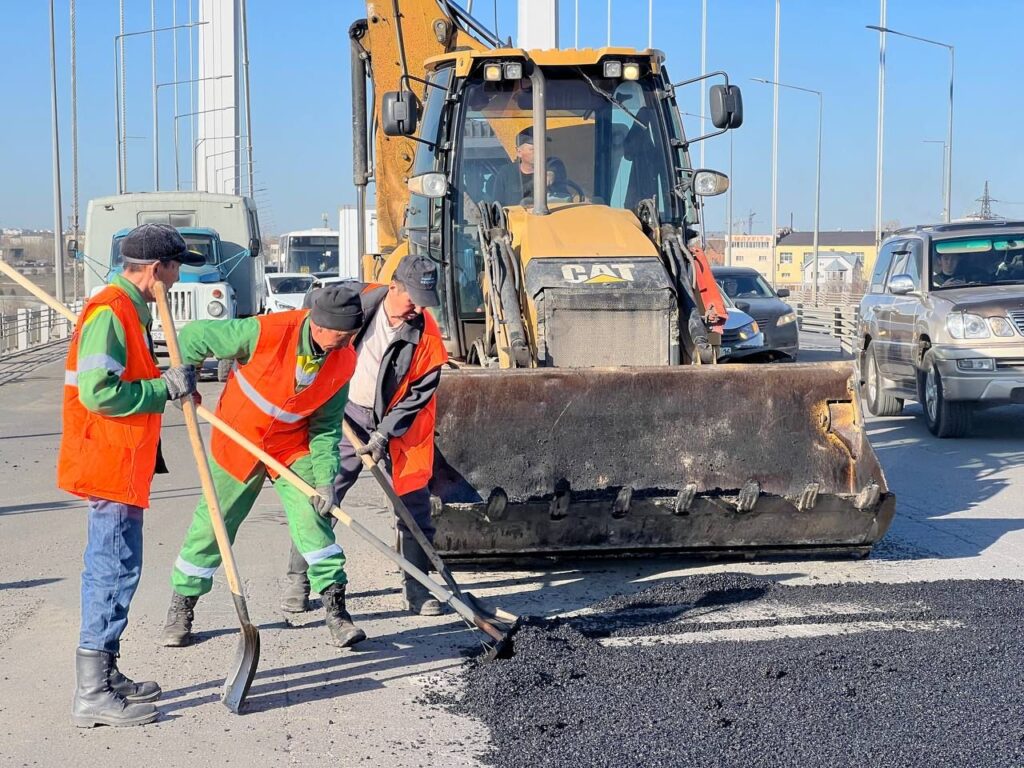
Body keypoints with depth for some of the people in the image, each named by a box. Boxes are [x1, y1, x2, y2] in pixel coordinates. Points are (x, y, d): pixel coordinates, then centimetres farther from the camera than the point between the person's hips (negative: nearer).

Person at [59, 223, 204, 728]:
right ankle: (92, 696, -5)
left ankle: (105, 679, 25)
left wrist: (173, 379, 12)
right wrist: (165, 387, -18)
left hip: (122, 466, 11)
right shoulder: (110, 312, -16)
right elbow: (98, 391, -25)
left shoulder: (130, 311, 17)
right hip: (108, 464, -11)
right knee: (115, 571, -9)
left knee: (110, 571, 15)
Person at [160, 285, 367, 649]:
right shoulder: (265, 332, -28)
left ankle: (335, 609, -2)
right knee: (211, 524, 5)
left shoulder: (343, 362, -15)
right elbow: (195, 335, -15)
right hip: (239, 441, -2)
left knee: (313, 518, -11)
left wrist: (325, 478, -16)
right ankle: (181, 610, 22)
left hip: (294, 447, 2)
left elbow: (327, 426, -7)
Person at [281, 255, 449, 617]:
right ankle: (299, 580, 10)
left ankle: (416, 585, 14)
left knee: (414, 505, 0)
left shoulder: (426, 336, -13)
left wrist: (385, 433, -17)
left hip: (398, 425, 0)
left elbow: (420, 394, -10)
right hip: (348, 415, 0)